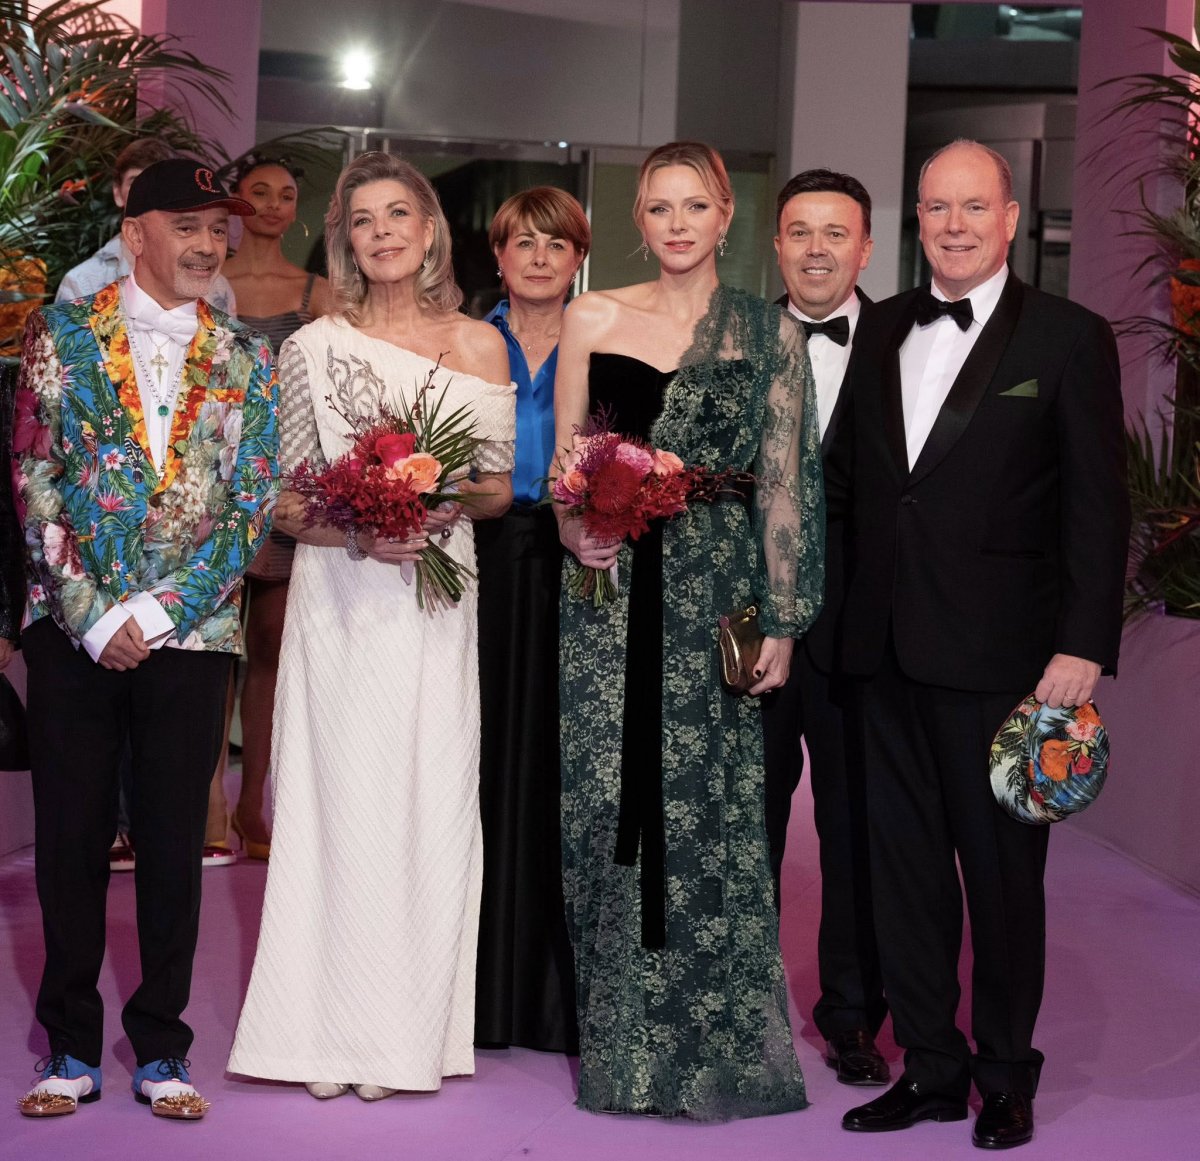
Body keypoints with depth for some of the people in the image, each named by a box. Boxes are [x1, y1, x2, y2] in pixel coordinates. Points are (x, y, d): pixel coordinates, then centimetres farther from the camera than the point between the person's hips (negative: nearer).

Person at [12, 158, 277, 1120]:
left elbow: (251, 505, 2)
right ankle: (73, 1049, 15)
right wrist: (92, 616, -10)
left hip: (191, 631, 1)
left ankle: (161, 1050, 16)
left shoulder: (246, 359, 8)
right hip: (74, 628, -1)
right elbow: (35, 480, -2)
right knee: (70, 836, 3)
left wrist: (155, 613, -8)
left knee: (175, 842, 4)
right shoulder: (66, 333, 4)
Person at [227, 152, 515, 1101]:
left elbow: (501, 487, 9)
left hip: (437, 600, 1)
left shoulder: (480, 345, 7)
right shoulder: (313, 346, 4)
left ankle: (406, 1034, 11)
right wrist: (352, 530, -15)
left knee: (427, 801, 1)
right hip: (338, 599, -1)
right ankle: (331, 1031, 8)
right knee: (336, 799, 0)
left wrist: (451, 501, -12)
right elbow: (283, 500, 3)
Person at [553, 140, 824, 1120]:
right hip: (612, 594, 1)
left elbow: (783, 482, 2)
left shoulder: (769, 333, 4)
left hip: (718, 594, -1)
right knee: (611, 805, 3)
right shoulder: (593, 319, 8)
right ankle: (622, 1042, 16)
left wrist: (782, 619, -3)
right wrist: (575, 526, -10)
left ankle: (717, 1047, 13)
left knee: (711, 813, 0)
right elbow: (563, 459, 11)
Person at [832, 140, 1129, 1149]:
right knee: (905, 862, 11)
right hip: (888, 649, 5)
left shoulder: (1070, 338, -3)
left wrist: (1084, 646, -13)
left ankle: (1006, 1075, 21)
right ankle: (930, 1068, 24)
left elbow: (1098, 506, -6)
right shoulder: (883, 330, 12)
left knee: (1002, 868, 5)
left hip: (999, 651, -5)